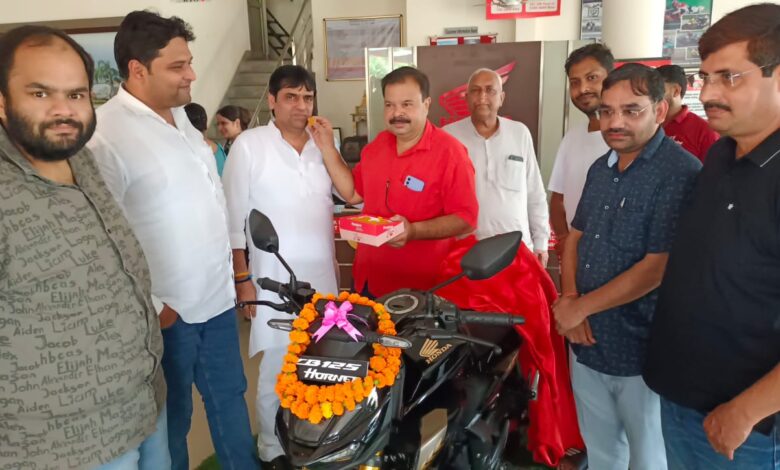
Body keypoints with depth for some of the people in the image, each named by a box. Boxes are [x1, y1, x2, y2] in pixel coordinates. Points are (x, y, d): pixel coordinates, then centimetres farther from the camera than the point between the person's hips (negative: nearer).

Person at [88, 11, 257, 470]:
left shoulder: (180, 115, 7)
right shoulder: (106, 134, -20)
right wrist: (150, 307, -17)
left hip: (217, 295, 8)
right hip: (167, 311, -7)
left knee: (230, 396, 22)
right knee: (172, 416, 14)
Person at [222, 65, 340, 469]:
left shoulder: (324, 142, 8)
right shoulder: (249, 145, -6)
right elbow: (234, 218, -6)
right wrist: (242, 279, -8)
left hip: (323, 275, 5)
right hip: (275, 279, -4)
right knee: (277, 371, 5)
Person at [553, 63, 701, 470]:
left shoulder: (681, 173, -19)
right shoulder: (601, 169, 8)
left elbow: (657, 268, -23)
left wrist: (580, 307, -15)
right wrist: (569, 299, -4)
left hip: (642, 353, -7)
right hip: (587, 342, 7)